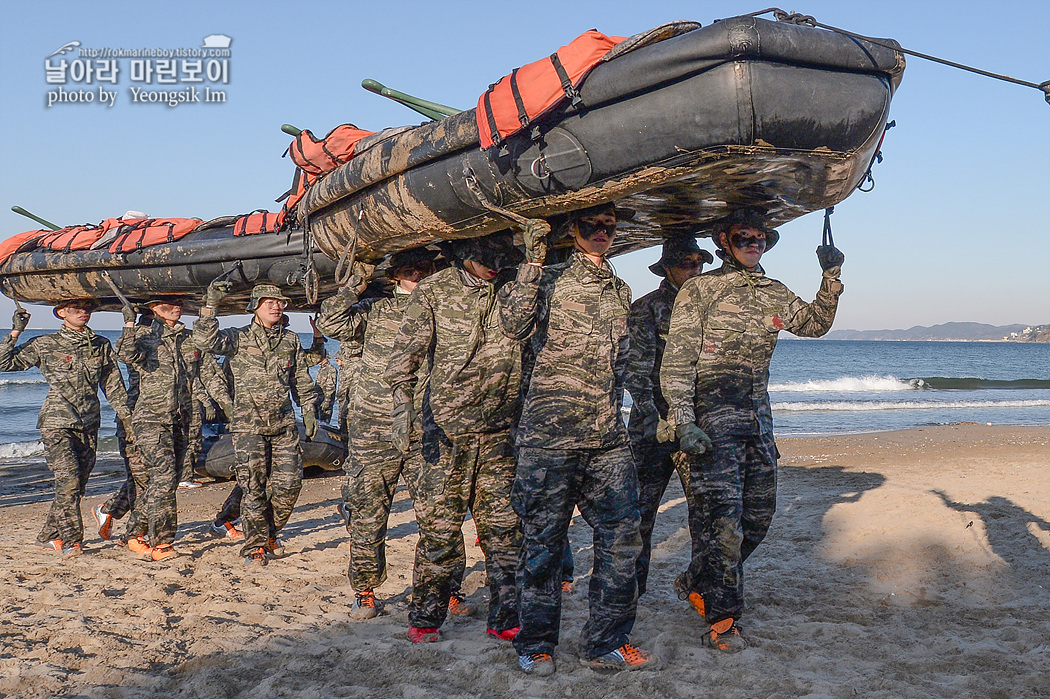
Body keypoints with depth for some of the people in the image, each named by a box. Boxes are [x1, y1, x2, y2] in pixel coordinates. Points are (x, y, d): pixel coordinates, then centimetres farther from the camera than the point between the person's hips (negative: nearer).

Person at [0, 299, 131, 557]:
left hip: (88, 426, 4)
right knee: (68, 479, -17)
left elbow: (113, 386, 14)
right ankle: (71, 541, -10)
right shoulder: (44, 345, 1)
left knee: (77, 485, 5)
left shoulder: (101, 346, 10)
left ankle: (49, 536, 21)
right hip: (57, 423, -4)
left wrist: (127, 417, 8)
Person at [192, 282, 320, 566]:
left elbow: (302, 381, 19)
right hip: (249, 423, -3)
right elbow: (204, 341, -17)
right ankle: (255, 546, 11)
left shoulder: (291, 340, 12)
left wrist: (309, 412, 14)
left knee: (289, 484, 0)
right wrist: (211, 304, -24)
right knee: (254, 488, -3)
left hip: (283, 423, 4)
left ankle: (270, 533, 23)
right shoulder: (238, 338, 1)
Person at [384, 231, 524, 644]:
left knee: (505, 525, 5)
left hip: (501, 431, 2)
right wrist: (402, 402, -16)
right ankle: (426, 617, 16)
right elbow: (408, 348, -6)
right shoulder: (434, 290, 0)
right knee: (439, 525, 1)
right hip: (446, 428, -2)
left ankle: (506, 618, 16)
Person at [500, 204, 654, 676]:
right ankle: (535, 644, 16)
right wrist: (532, 262, -19)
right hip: (550, 432, -5)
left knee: (622, 538, 2)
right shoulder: (549, 280, 2)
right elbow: (514, 325, -17)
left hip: (608, 437, 5)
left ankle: (606, 643, 14)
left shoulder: (620, 291, 20)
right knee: (543, 540, 2)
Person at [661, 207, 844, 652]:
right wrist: (685, 425, -17)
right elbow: (677, 362, -8)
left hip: (758, 416, 7)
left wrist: (832, 276, 13)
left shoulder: (774, 294, 14)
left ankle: (696, 583, 30)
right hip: (712, 418, -7)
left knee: (759, 515, 10)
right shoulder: (699, 290, -3)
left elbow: (816, 323, 29)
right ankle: (721, 621, 4)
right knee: (725, 519, -10)